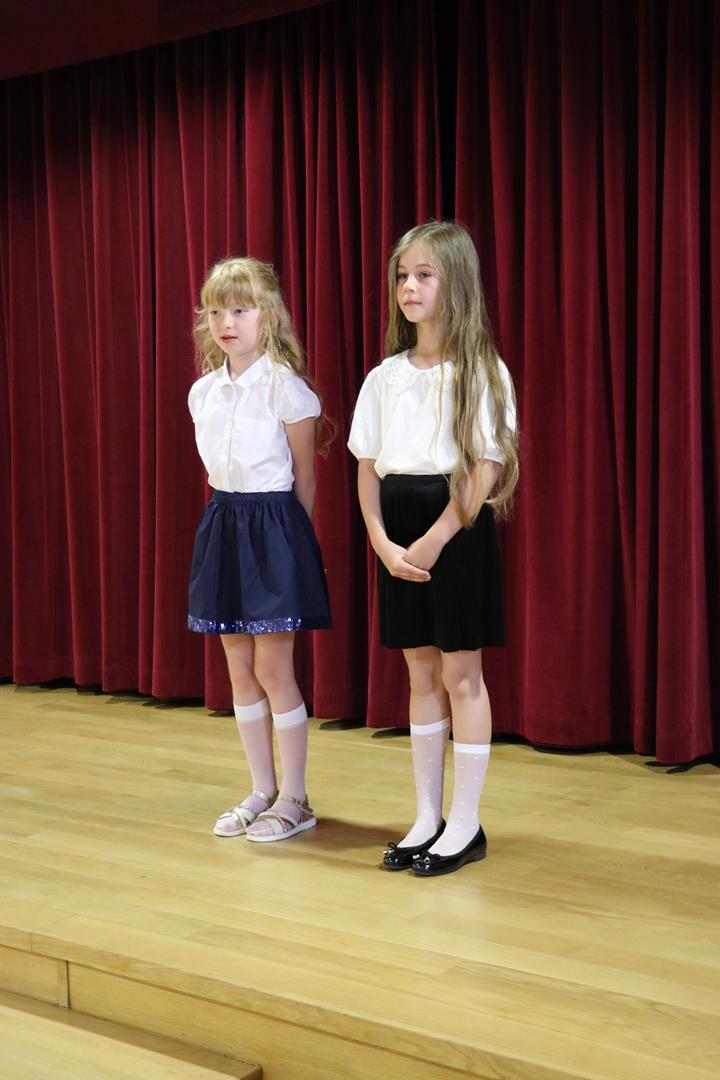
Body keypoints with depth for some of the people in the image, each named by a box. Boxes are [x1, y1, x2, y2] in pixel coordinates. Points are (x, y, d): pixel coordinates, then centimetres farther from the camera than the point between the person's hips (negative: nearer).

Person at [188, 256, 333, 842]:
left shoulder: (286, 387, -9)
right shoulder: (203, 392, 7)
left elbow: (304, 479, -3)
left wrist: (288, 534, 2)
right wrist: (235, 519, 10)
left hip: (273, 526, -6)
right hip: (222, 524, 6)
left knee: (273, 668, -2)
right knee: (240, 667, 10)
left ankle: (294, 799, 11)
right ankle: (262, 792, 22)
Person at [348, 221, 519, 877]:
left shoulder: (481, 372, -6)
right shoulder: (385, 377, 8)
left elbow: (486, 467, -12)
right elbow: (367, 469, 6)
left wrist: (435, 539, -18)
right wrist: (383, 542, -8)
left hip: (458, 527, -5)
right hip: (400, 534, 5)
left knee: (461, 674, 1)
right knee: (422, 674, 11)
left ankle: (466, 825, 11)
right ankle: (428, 817, 20)